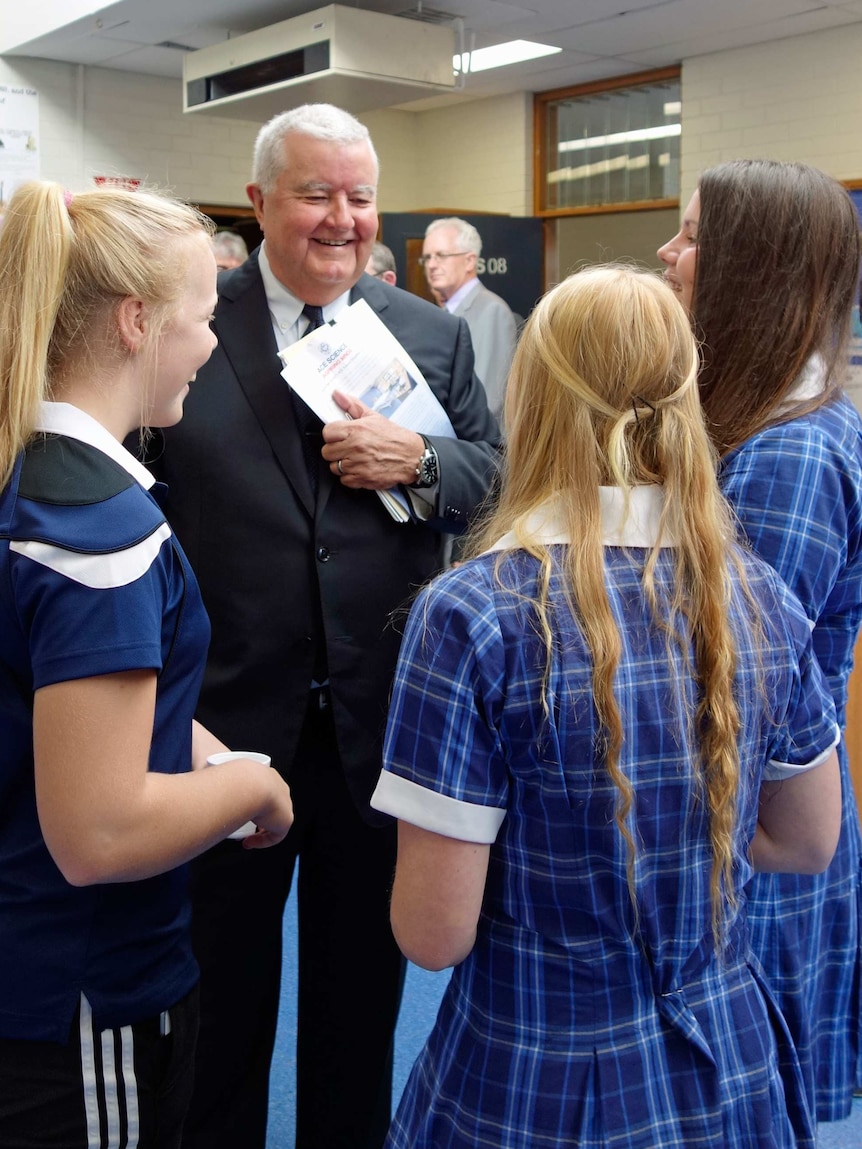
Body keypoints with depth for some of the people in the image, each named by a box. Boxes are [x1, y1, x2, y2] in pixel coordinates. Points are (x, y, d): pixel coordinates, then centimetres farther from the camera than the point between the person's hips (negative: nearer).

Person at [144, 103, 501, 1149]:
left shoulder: (434, 334, 4)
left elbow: (496, 477, 6)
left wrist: (418, 463, -15)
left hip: (379, 715, 2)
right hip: (227, 714, -2)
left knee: (362, 971, 20)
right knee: (223, 975, 18)